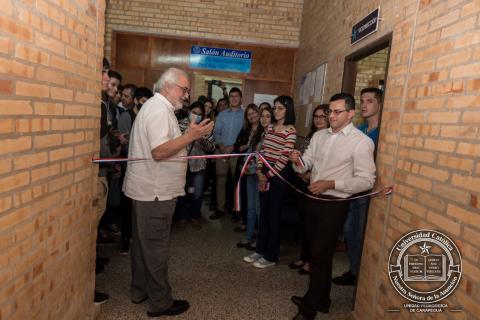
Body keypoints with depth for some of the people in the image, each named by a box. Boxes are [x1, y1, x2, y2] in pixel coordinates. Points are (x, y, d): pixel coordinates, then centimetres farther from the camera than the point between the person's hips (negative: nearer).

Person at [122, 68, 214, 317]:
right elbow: (159, 151, -25)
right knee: (156, 247, 1)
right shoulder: (160, 109, -16)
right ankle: (160, 302, 15)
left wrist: (192, 135, 12)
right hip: (155, 192, -10)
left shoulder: (155, 106, 17)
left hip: (146, 189, 11)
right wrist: (190, 136, -22)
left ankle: (140, 291, 33)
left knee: (143, 242, 18)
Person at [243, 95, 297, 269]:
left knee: (273, 215, 3)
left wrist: (268, 176, -11)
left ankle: (271, 257, 17)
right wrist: (259, 172, -1)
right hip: (264, 174, 6)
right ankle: (260, 250, 28)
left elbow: (284, 158, -14)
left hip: (279, 176, -6)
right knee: (263, 213, 13)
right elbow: (263, 150, 11)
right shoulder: (270, 127, 11)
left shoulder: (290, 130, -9)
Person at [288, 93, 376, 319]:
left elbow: (366, 180, -15)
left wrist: (332, 184, -22)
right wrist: (298, 162, -19)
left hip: (334, 205, -6)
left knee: (321, 256, 3)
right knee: (316, 252, 18)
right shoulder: (319, 135, 8)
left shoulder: (361, 142, -12)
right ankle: (321, 300, 38)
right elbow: (306, 165, 5)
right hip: (313, 199, 7)